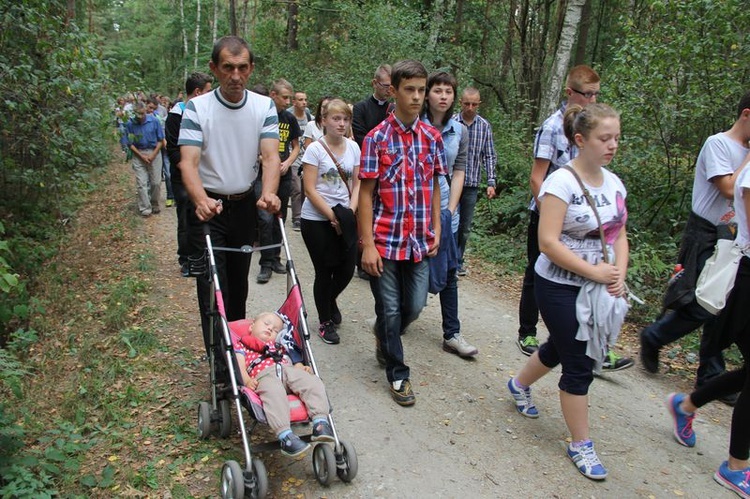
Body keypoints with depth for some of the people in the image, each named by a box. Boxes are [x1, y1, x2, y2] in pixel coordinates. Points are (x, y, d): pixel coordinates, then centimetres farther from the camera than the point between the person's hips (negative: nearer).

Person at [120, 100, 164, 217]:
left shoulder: (154, 121, -9)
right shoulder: (130, 124, -9)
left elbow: (160, 140, -2)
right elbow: (129, 143, -1)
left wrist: (153, 155, -9)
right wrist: (141, 156, -9)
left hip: (154, 152, 0)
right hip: (139, 154, 0)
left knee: (156, 182, 4)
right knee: (141, 183, -3)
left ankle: (154, 204, 25)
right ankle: (145, 208, 3)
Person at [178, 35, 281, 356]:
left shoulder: (264, 107, -2)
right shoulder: (196, 108, -10)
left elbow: (271, 155, -13)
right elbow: (188, 161, -19)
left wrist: (268, 193, -34)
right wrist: (201, 200, -39)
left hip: (246, 205, 3)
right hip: (208, 207, -3)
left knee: (239, 282, 16)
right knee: (212, 287, -5)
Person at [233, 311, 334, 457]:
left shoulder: (279, 347, 44)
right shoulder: (241, 344, 34)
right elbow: (240, 365, 14)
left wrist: (302, 368, 2)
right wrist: (247, 380, -9)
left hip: (289, 370, 5)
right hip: (263, 374, -5)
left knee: (314, 383, -24)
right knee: (275, 395, -39)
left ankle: (320, 423, -36)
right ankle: (285, 436, -48)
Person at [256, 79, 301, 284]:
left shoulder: (290, 118, 8)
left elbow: (295, 146, 15)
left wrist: (287, 163, -3)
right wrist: (265, 159, -17)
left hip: (284, 176, 5)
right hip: (263, 174, -5)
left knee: (279, 219, 11)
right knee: (265, 219, -14)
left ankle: (275, 258, 23)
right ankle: (266, 264, -5)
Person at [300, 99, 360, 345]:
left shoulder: (353, 147, 3)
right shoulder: (315, 149, -10)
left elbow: (357, 184, 6)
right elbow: (310, 190, -13)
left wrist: (350, 212, -9)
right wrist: (332, 216, -16)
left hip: (344, 218, 4)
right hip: (317, 220, -4)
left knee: (347, 269, 5)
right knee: (324, 272, 4)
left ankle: (330, 301, 38)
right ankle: (326, 323, 22)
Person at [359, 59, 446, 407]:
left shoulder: (432, 137, 5)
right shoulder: (377, 138, -7)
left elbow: (434, 188, 12)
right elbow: (366, 194, -8)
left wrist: (436, 230, 5)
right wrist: (368, 245, -12)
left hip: (420, 240, 4)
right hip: (385, 239, -4)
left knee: (414, 306, 11)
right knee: (390, 309, 5)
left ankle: (383, 335, 43)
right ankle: (398, 373, 24)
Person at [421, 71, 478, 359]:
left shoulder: (460, 132, 6)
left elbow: (458, 172, 6)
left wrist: (450, 209, -3)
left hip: (446, 209, 3)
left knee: (449, 273, 5)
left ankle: (452, 335, 12)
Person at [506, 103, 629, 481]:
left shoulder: (613, 183, 4)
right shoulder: (561, 183, -19)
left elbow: (619, 235, 9)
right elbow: (548, 242, -23)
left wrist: (619, 274, -8)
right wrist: (595, 272, -22)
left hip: (597, 288, 7)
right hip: (561, 287, -7)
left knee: (561, 348, 23)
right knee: (579, 365, 0)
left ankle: (519, 386, 51)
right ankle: (580, 445, 18)